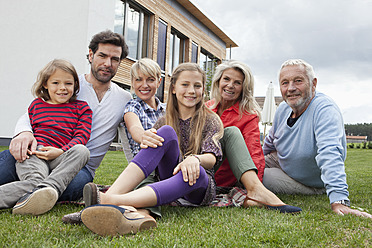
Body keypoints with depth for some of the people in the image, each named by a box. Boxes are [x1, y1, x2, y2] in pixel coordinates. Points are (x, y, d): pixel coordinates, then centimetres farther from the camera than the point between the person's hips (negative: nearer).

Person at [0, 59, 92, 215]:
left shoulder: (81, 108, 17)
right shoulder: (36, 105, 25)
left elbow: (81, 136, 5)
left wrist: (60, 152, -14)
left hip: (60, 159, -1)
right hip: (33, 154, 1)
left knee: (81, 151, -35)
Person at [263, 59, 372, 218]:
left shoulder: (325, 109, -32)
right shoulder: (283, 109, -8)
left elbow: (330, 154, -47)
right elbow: (270, 143, 12)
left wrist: (339, 201, -57)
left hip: (311, 185, -7)